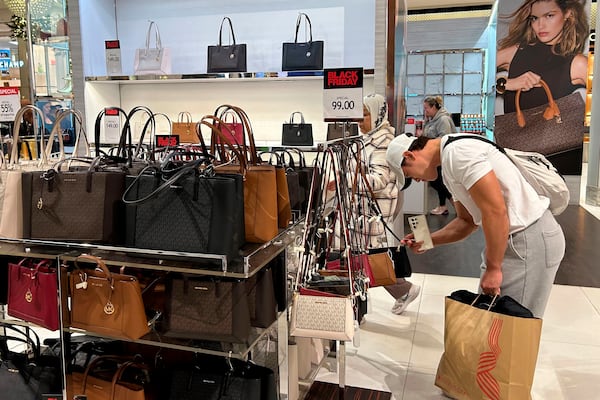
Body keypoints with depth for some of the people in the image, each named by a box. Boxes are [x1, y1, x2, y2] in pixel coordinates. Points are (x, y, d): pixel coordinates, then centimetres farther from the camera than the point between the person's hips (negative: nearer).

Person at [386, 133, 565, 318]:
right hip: (509, 238, 10)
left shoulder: (457, 152, -19)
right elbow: (467, 221, 19)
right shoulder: (449, 162, 13)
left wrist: (493, 268, -17)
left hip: (531, 239, -10)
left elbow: (495, 211, -24)